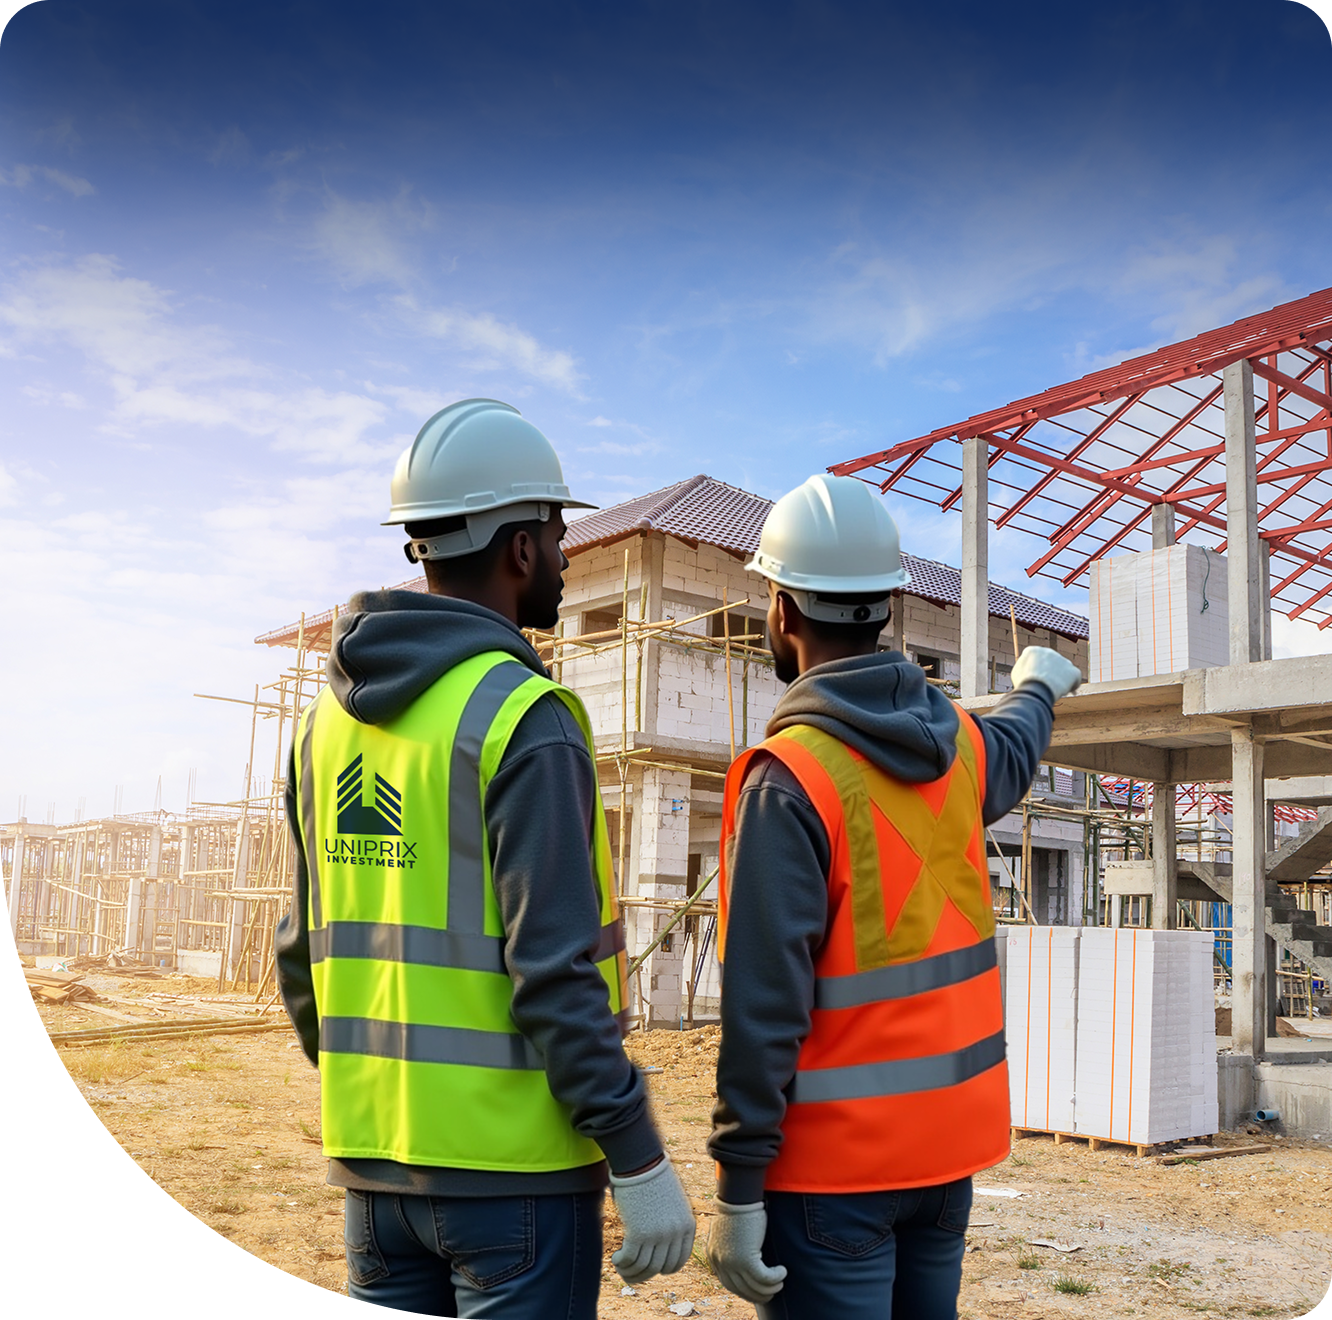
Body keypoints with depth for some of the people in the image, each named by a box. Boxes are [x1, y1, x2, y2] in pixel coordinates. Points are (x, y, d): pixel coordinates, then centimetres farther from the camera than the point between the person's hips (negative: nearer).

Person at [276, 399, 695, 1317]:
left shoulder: (334, 715, 7)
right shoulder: (525, 718, -16)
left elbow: (305, 953, 12)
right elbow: (556, 972, -20)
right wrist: (640, 1162, -14)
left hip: (373, 1155, 7)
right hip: (511, 1162, -7)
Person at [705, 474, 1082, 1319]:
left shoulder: (788, 779, -20)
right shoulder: (959, 744, 1)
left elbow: (767, 998, -22)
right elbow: (1014, 752, 27)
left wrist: (739, 1186, -16)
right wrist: (1038, 685, 49)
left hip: (835, 1158, -6)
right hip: (953, 1134, 7)